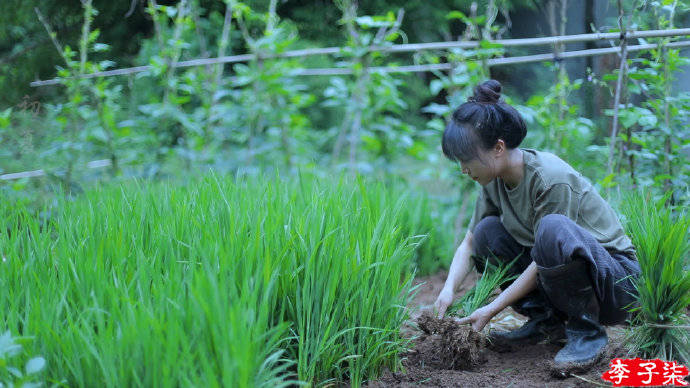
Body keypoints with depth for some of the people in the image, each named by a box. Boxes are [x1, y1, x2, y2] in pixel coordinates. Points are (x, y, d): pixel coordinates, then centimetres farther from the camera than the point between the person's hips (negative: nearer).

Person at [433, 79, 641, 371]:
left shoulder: (552, 179, -26)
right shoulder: (494, 181, -3)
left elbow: (541, 265, -22)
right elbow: (468, 243, 6)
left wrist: (491, 310, -20)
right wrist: (448, 290, -11)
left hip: (617, 279, -8)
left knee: (553, 227, -36)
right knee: (487, 231, -5)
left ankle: (587, 332, -18)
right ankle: (546, 322, 0)